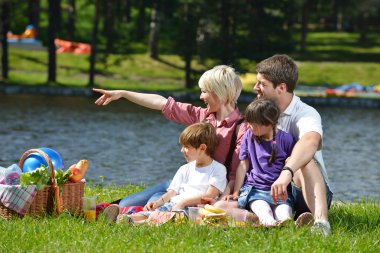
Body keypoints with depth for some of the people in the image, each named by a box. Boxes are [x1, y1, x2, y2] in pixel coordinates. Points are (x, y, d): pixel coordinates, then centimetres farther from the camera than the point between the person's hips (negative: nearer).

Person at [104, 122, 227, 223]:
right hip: (173, 205, 6)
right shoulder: (185, 169, 29)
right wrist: (159, 201, -3)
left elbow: (210, 195, -6)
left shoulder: (218, 169, 8)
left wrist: (183, 202, -17)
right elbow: (172, 192, 20)